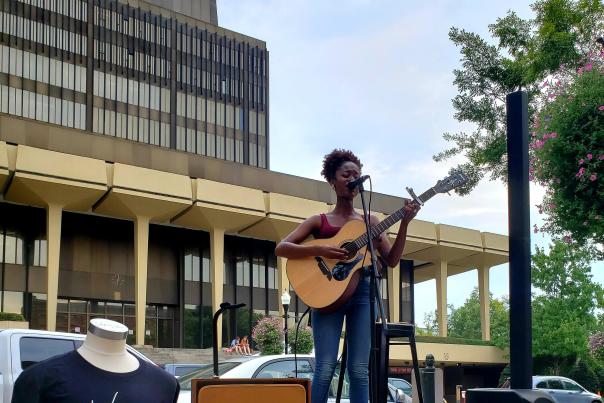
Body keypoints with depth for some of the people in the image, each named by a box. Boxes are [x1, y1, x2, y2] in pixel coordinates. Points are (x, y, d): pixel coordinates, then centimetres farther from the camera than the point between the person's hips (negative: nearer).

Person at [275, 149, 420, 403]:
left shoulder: (369, 221, 18)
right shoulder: (319, 221, 11)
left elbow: (391, 260, 9)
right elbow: (281, 248, 1)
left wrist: (404, 224, -3)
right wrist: (318, 251, -14)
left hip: (361, 293, 2)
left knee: (359, 369, -4)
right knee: (326, 367, -13)